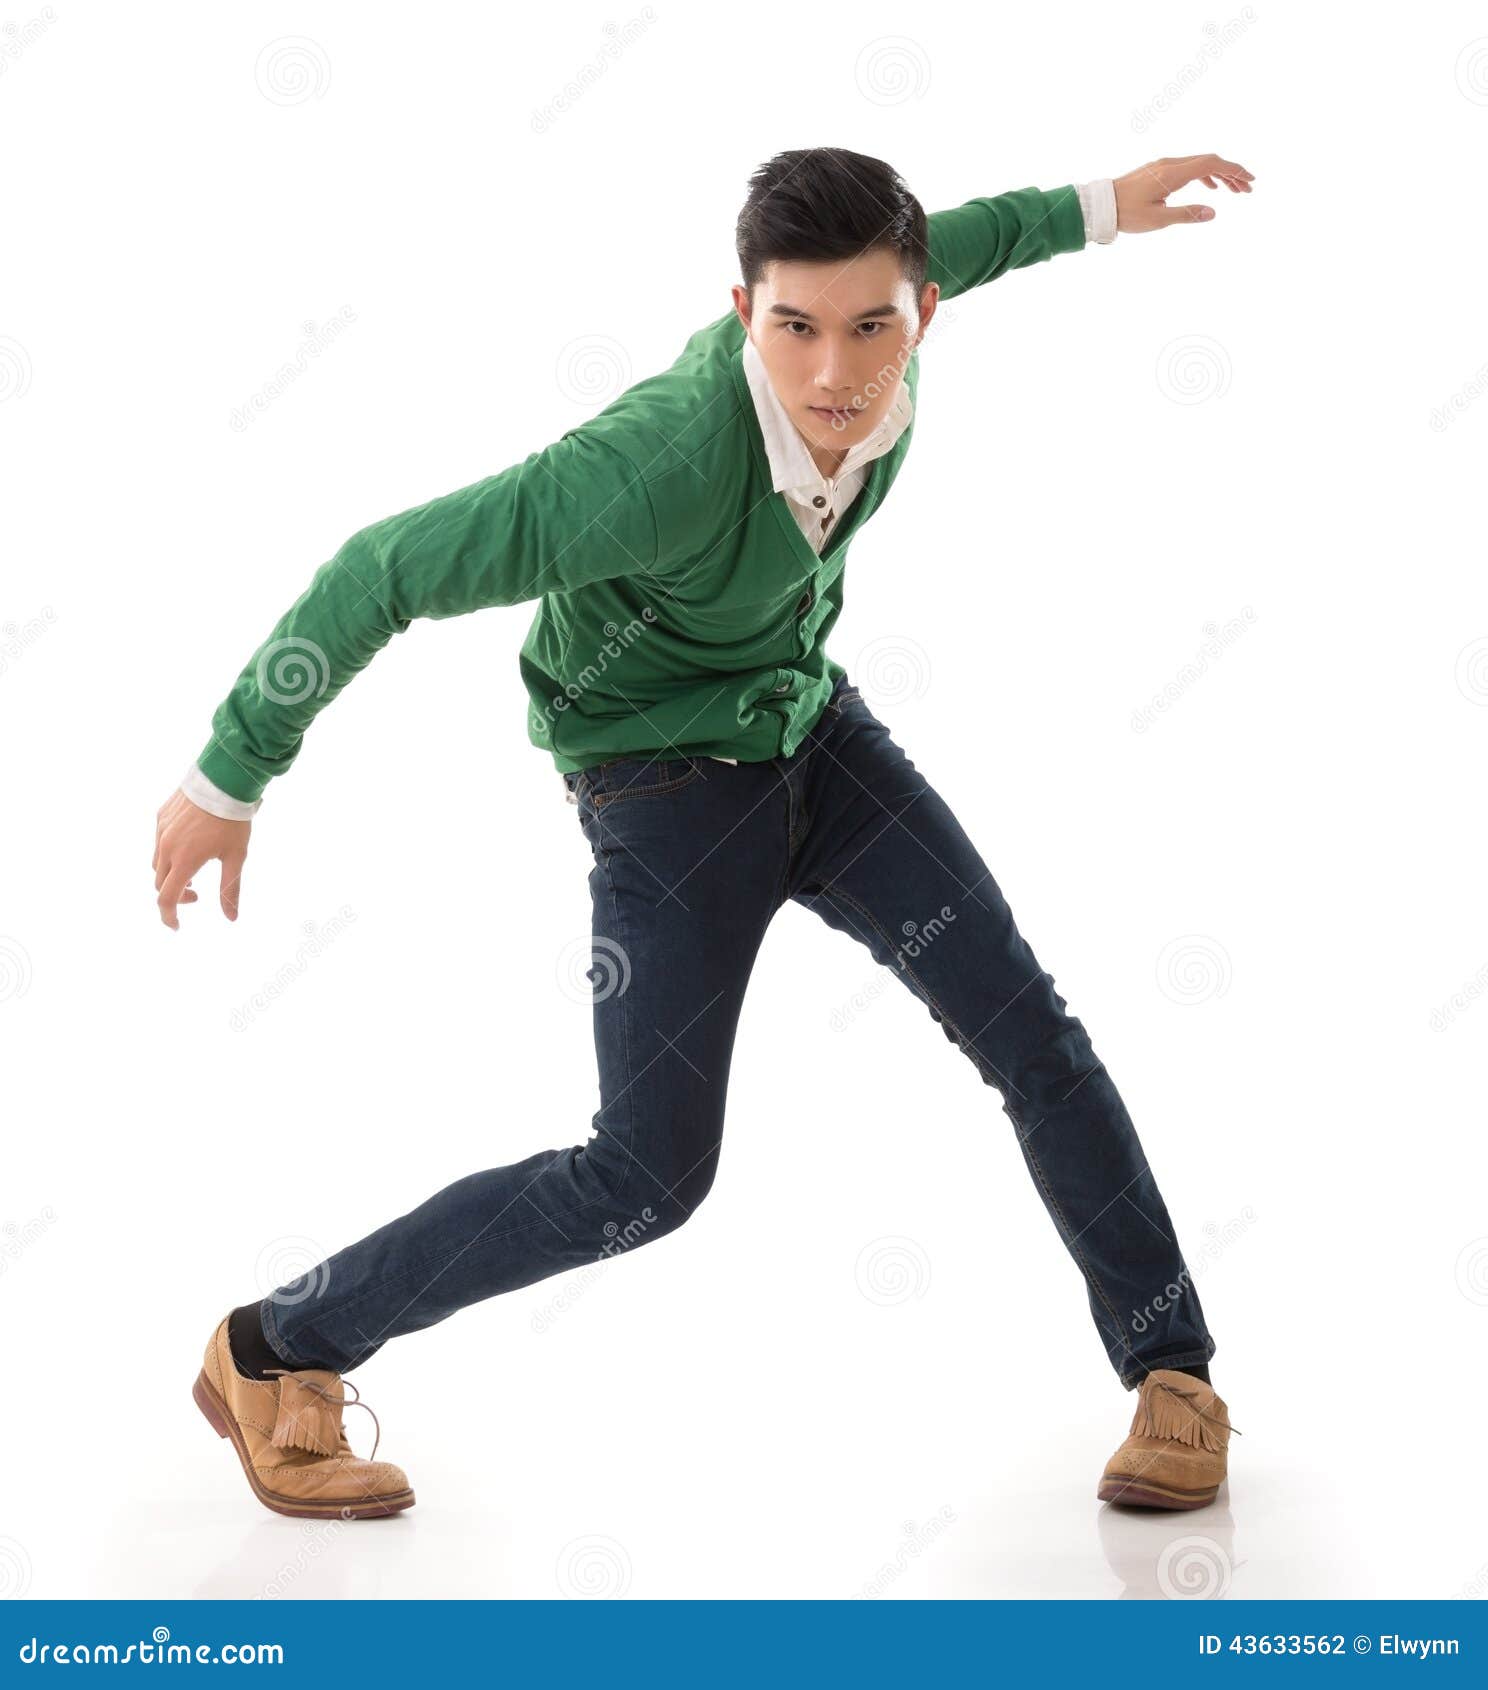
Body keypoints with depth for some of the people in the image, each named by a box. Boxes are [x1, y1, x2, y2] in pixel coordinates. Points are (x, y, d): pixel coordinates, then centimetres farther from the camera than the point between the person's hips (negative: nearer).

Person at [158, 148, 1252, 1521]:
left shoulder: (877, 337, -18)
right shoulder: (655, 467, -38)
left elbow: (928, 249, 10)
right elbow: (383, 573, -29)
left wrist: (1088, 209, 18)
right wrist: (228, 779, -20)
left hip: (809, 730, 6)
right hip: (663, 781, -6)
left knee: (1030, 1034, -2)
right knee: (649, 1175, -10)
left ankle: (1175, 1378, 15)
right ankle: (276, 1354, 5)